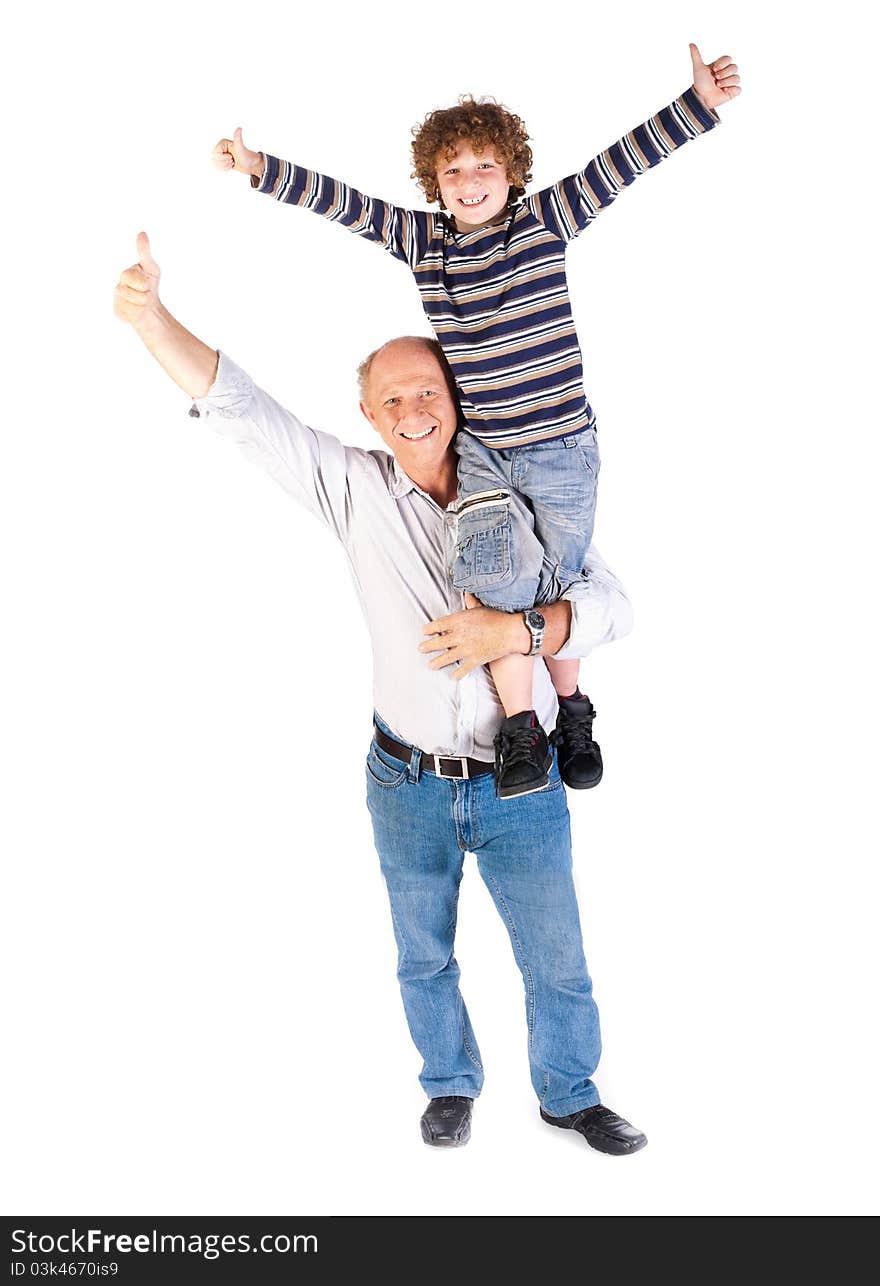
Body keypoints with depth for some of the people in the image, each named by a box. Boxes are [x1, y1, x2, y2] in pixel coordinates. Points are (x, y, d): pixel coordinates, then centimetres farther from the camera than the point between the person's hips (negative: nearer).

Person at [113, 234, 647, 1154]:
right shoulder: (356, 489, -7)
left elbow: (611, 607, -12)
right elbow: (239, 410, -14)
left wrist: (513, 630, -29)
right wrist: (151, 318, -27)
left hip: (520, 787, 0)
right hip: (408, 784, 1)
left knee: (557, 963, 13)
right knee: (423, 959, 20)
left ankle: (569, 1095, 38)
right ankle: (451, 1084, 45)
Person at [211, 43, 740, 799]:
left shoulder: (548, 220, -1)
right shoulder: (417, 238, 5)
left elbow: (621, 163, -7)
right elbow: (343, 203, 7)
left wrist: (699, 104, -14)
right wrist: (260, 169, 3)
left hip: (561, 447, -1)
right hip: (477, 446, 1)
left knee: (558, 585, 8)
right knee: (491, 565, -22)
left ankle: (572, 708, 34)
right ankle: (520, 727, -9)